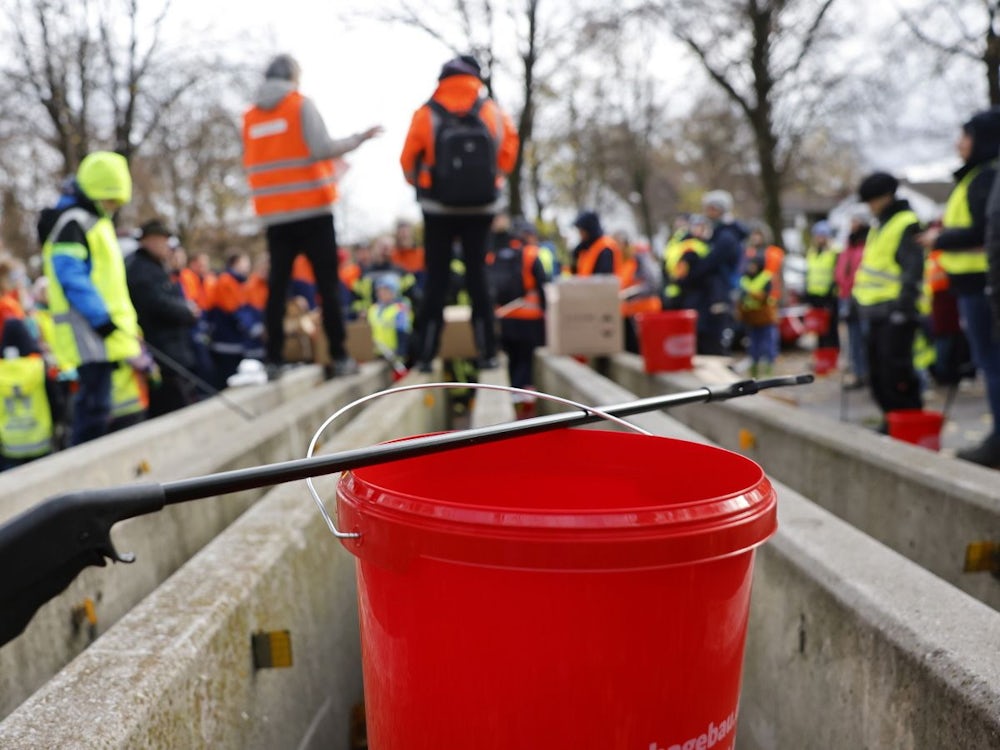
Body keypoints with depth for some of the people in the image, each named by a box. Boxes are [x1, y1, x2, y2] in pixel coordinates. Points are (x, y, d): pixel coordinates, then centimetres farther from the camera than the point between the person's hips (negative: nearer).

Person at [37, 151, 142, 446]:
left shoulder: (95, 220, 22)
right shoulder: (71, 222, -9)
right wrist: (101, 318, -22)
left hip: (105, 331, 10)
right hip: (90, 332, -10)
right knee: (94, 406, -11)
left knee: (95, 404, 12)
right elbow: (71, 277, -19)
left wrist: (125, 322, 20)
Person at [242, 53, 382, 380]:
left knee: (277, 286, 6)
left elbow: (252, 164, 13)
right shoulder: (302, 105, -3)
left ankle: (273, 360, 3)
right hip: (312, 209, -4)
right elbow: (322, 149, -13)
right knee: (328, 285, 1)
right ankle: (339, 357, 0)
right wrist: (359, 138, -2)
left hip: (274, 214, 4)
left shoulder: (249, 116, 10)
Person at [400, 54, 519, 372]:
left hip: (438, 207, -1)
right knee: (477, 274, 9)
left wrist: (421, 184, 18)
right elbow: (509, 148, 5)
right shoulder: (493, 112, -2)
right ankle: (487, 352, 7)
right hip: (482, 206, 1)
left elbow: (408, 160, -1)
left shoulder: (426, 114, -7)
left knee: (436, 279, 5)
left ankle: (425, 355, 4)